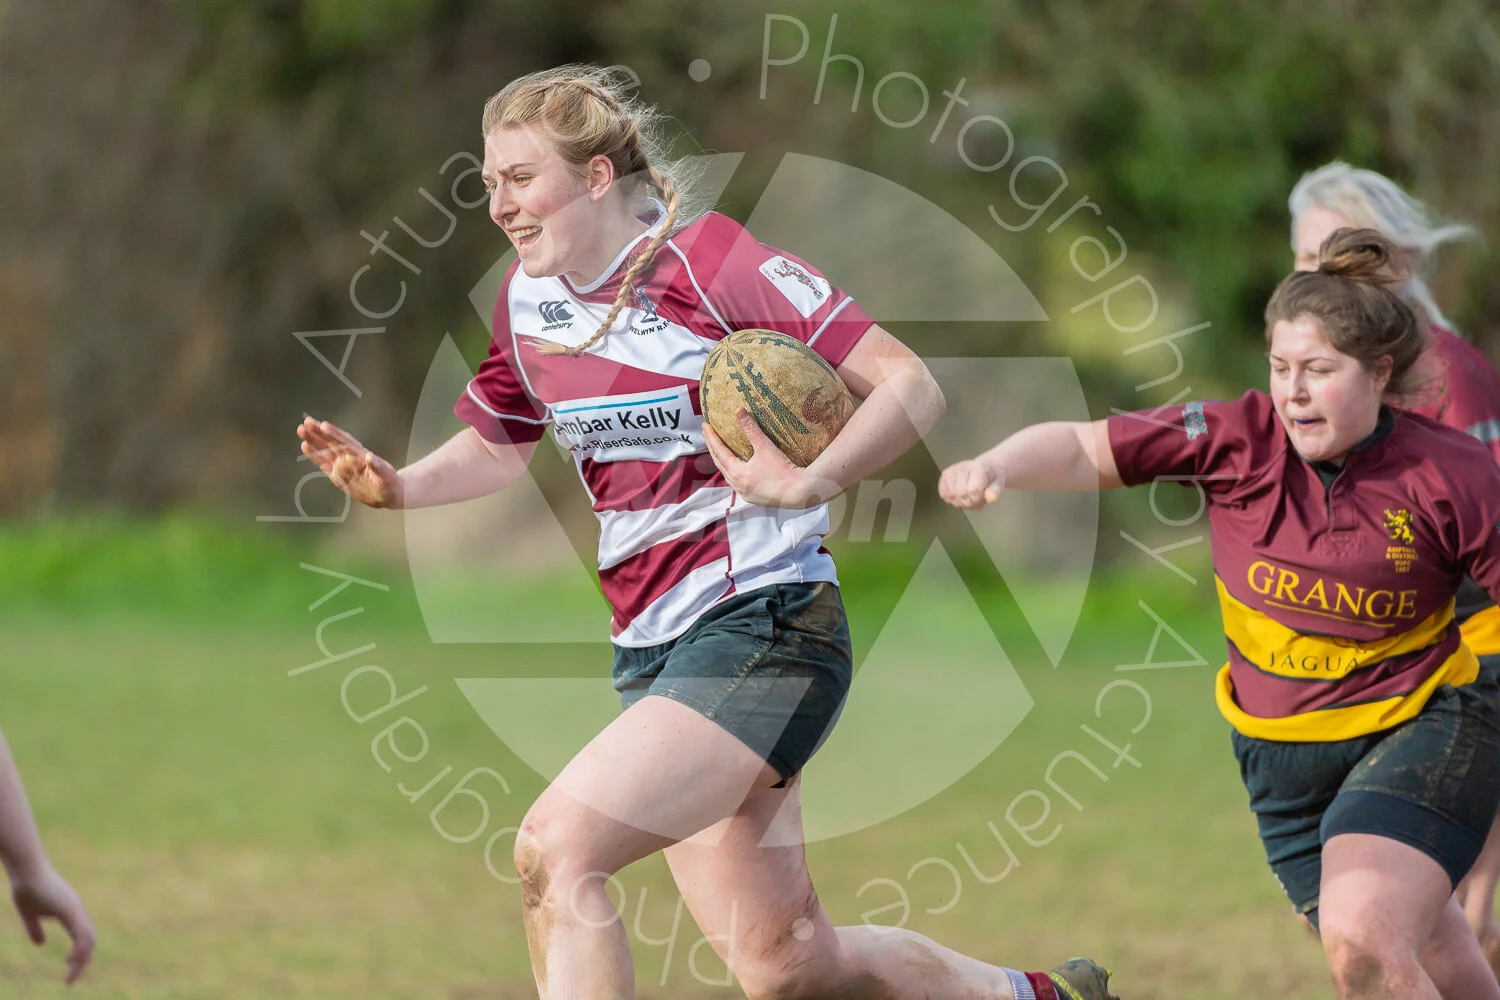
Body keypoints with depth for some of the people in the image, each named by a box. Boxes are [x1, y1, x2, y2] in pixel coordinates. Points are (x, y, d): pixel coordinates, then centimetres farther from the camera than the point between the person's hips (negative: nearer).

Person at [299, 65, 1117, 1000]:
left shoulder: (712, 261, -12)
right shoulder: (528, 298, 8)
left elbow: (911, 386, -12)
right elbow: (498, 445, 25)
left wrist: (804, 485, -27)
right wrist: (397, 485, 5)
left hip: (763, 630, -8)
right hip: (653, 650, 8)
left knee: (555, 850, -24)